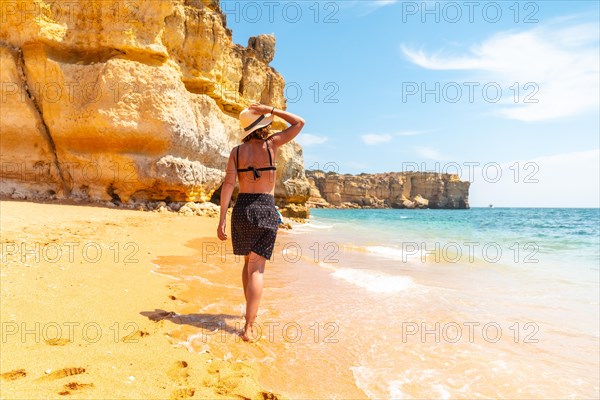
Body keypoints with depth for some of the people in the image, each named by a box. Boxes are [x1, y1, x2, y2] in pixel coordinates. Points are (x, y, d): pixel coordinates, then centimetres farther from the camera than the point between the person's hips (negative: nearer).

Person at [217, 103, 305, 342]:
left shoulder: (236, 151, 5)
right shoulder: (271, 144, -1)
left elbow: (228, 184, -4)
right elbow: (299, 123, 9)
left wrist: (222, 219, -5)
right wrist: (270, 110, 6)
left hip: (242, 208, 3)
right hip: (265, 210, -3)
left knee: (248, 262, 22)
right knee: (256, 269, -4)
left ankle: (250, 311, 35)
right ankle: (249, 326, -9)